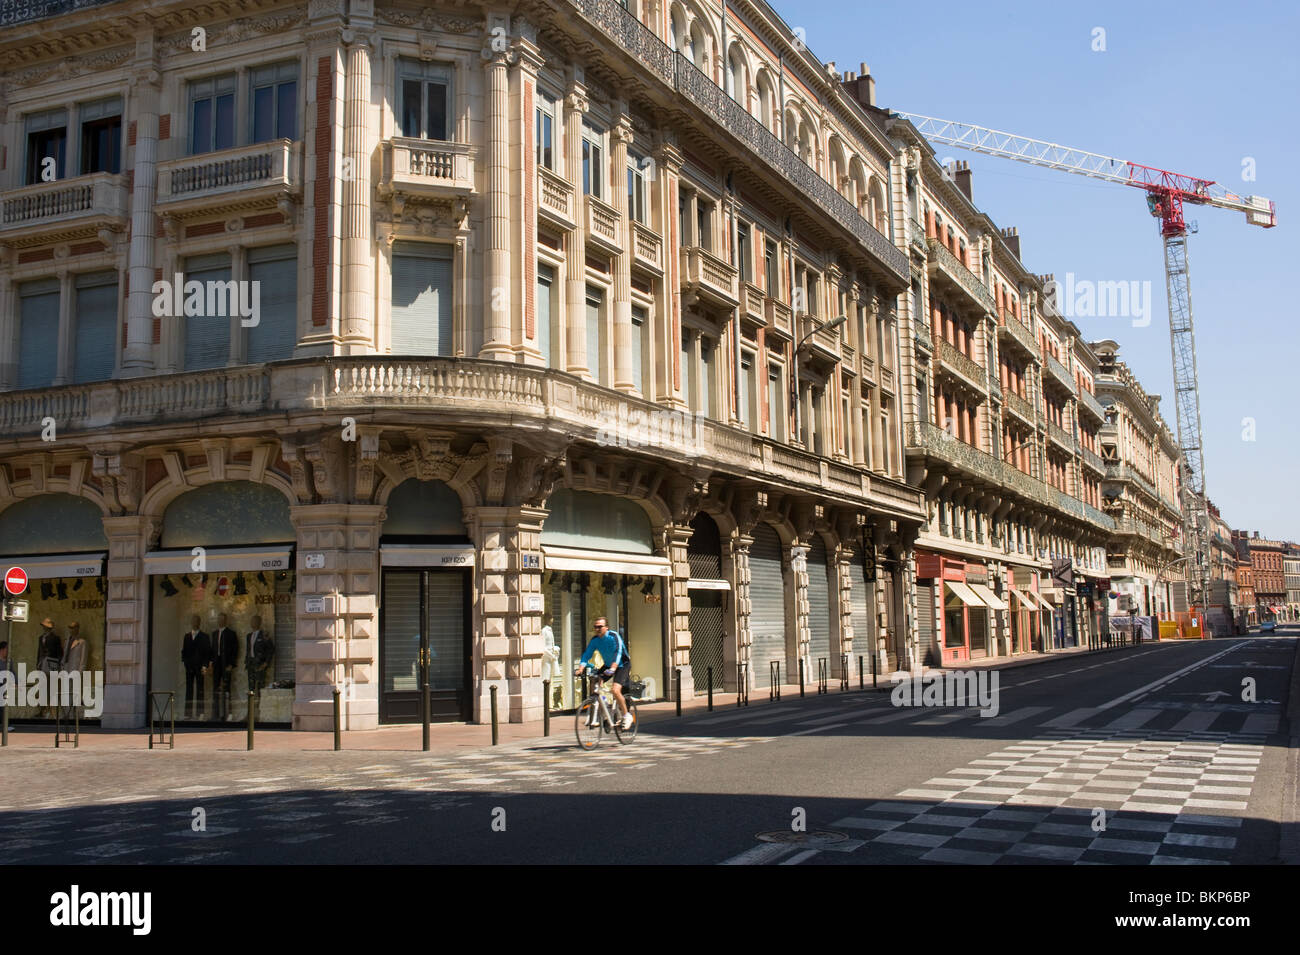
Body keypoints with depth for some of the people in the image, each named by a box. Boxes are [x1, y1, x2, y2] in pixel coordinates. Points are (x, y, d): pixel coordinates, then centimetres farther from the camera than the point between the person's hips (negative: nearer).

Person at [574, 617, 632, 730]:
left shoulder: (613, 636, -24)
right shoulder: (594, 640, -7)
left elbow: (617, 652, -36)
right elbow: (587, 654, -12)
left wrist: (613, 668, -51)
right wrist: (580, 668, -30)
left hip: (622, 665, -6)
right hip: (607, 665, 6)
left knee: (615, 690, -24)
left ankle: (627, 716, -5)